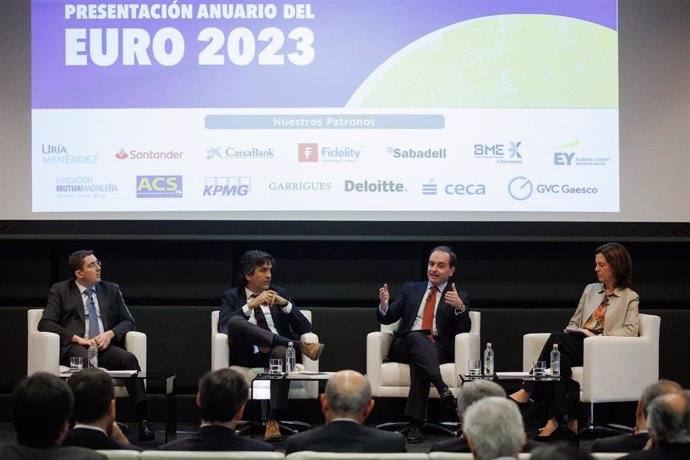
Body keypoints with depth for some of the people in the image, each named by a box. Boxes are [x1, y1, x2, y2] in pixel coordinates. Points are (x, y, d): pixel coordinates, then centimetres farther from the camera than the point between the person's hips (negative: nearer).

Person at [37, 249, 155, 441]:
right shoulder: (60, 291, 11)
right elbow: (45, 323, 0)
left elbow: (128, 321, 18)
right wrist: (78, 339, -12)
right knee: (87, 360, -39)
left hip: (105, 346, 3)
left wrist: (110, 333, -5)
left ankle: (143, 420, -37)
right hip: (74, 347, -3)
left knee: (129, 359, -30)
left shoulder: (111, 290, 21)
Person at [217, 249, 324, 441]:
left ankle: (273, 421, -38)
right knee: (235, 322, -32)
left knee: (282, 352, -38)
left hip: (276, 351, 1)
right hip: (247, 356, -1)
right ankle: (299, 346, -33)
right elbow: (223, 326, -7)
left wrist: (284, 303, -5)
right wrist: (251, 305, -15)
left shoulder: (280, 294, 19)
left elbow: (305, 328, 9)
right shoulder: (231, 297, 13)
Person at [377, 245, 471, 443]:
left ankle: (416, 424, -42)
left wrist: (460, 307, -20)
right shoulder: (410, 289, 21)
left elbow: (464, 330, -1)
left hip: (438, 349, -2)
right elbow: (387, 318, 13)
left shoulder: (460, 297, 14)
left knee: (419, 360, -36)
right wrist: (384, 305, -10)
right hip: (405, 346, 2)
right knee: (416, 337, -34)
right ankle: (442, 388, -50)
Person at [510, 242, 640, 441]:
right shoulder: (590, 290, 27)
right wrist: (576, 332, 2)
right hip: (578, 346, 5)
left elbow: (631, 331, -3)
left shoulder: (630, 298, 12)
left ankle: (527, 392, -30)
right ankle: (569, 420, -39)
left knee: (558, 338, -32)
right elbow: (574, 322, 27)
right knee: (562, 357, -34)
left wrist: (599, 337, -14)